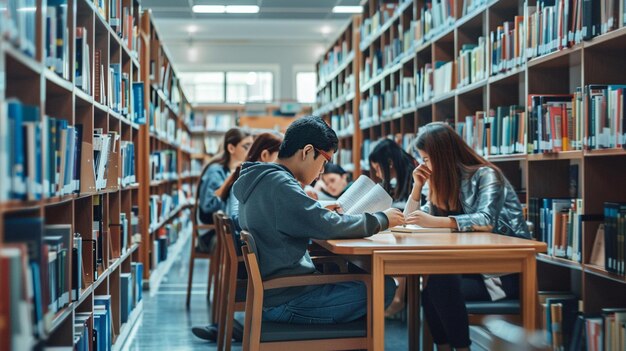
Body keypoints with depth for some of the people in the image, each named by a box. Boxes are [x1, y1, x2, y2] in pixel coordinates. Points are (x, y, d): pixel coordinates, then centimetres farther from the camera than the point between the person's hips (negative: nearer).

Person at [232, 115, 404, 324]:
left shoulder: (260, 181, 12)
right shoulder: (279, 185, -19)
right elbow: (328, 227, -23)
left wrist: (325, 211, 6)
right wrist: (382, 219, -10)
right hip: (284, 302, -10)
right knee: (383, 287, -12)